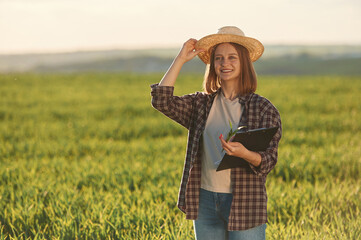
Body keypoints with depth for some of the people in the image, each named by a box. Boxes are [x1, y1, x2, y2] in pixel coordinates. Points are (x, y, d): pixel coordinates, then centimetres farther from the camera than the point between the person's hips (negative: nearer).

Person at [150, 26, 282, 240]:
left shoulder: (263, 108, -3)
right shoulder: (201, 104, 8)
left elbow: (269, 160, -8)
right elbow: (162, 100, -5)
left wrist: (245, 154, -30)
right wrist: (181, 59, -2)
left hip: (245, 203, -4)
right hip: (205, 200, 4)